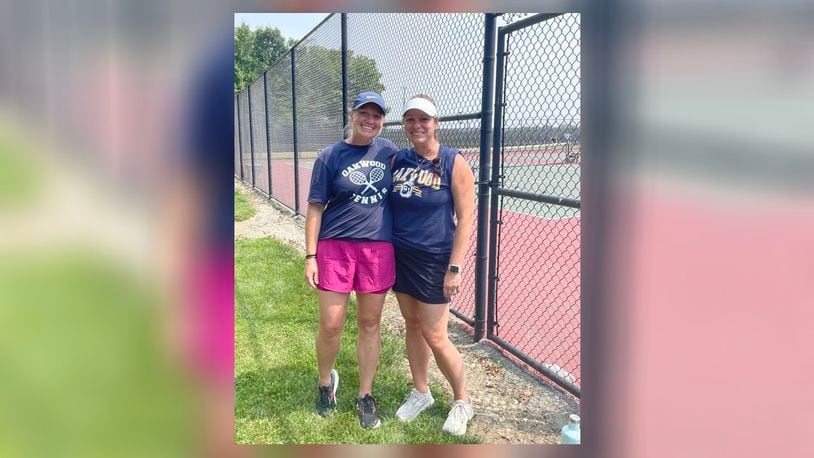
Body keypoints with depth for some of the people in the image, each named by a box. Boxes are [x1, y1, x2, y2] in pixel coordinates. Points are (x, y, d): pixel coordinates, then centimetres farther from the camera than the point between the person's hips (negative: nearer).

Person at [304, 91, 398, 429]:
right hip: (335, 246, -2)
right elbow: (315, 208, -2)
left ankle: (365, 396, 23)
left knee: (370, 323, 9)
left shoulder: (388, 151, 6)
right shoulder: (330, 157, -2)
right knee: (330, 325, 0)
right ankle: (326, 381, 30)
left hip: (379, 247, 2)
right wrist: (310, 256, -7)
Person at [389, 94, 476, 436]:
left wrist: (454, 268, -14)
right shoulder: (397, 160, 3)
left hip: (434, 260, -5)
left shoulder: (454, 163, -11)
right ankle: (421, 392, 32)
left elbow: (465, 218, -11)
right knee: (412, 325, 13)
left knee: (435, 337, -1)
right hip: (400, 256, 5)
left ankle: (462, 401, 21)